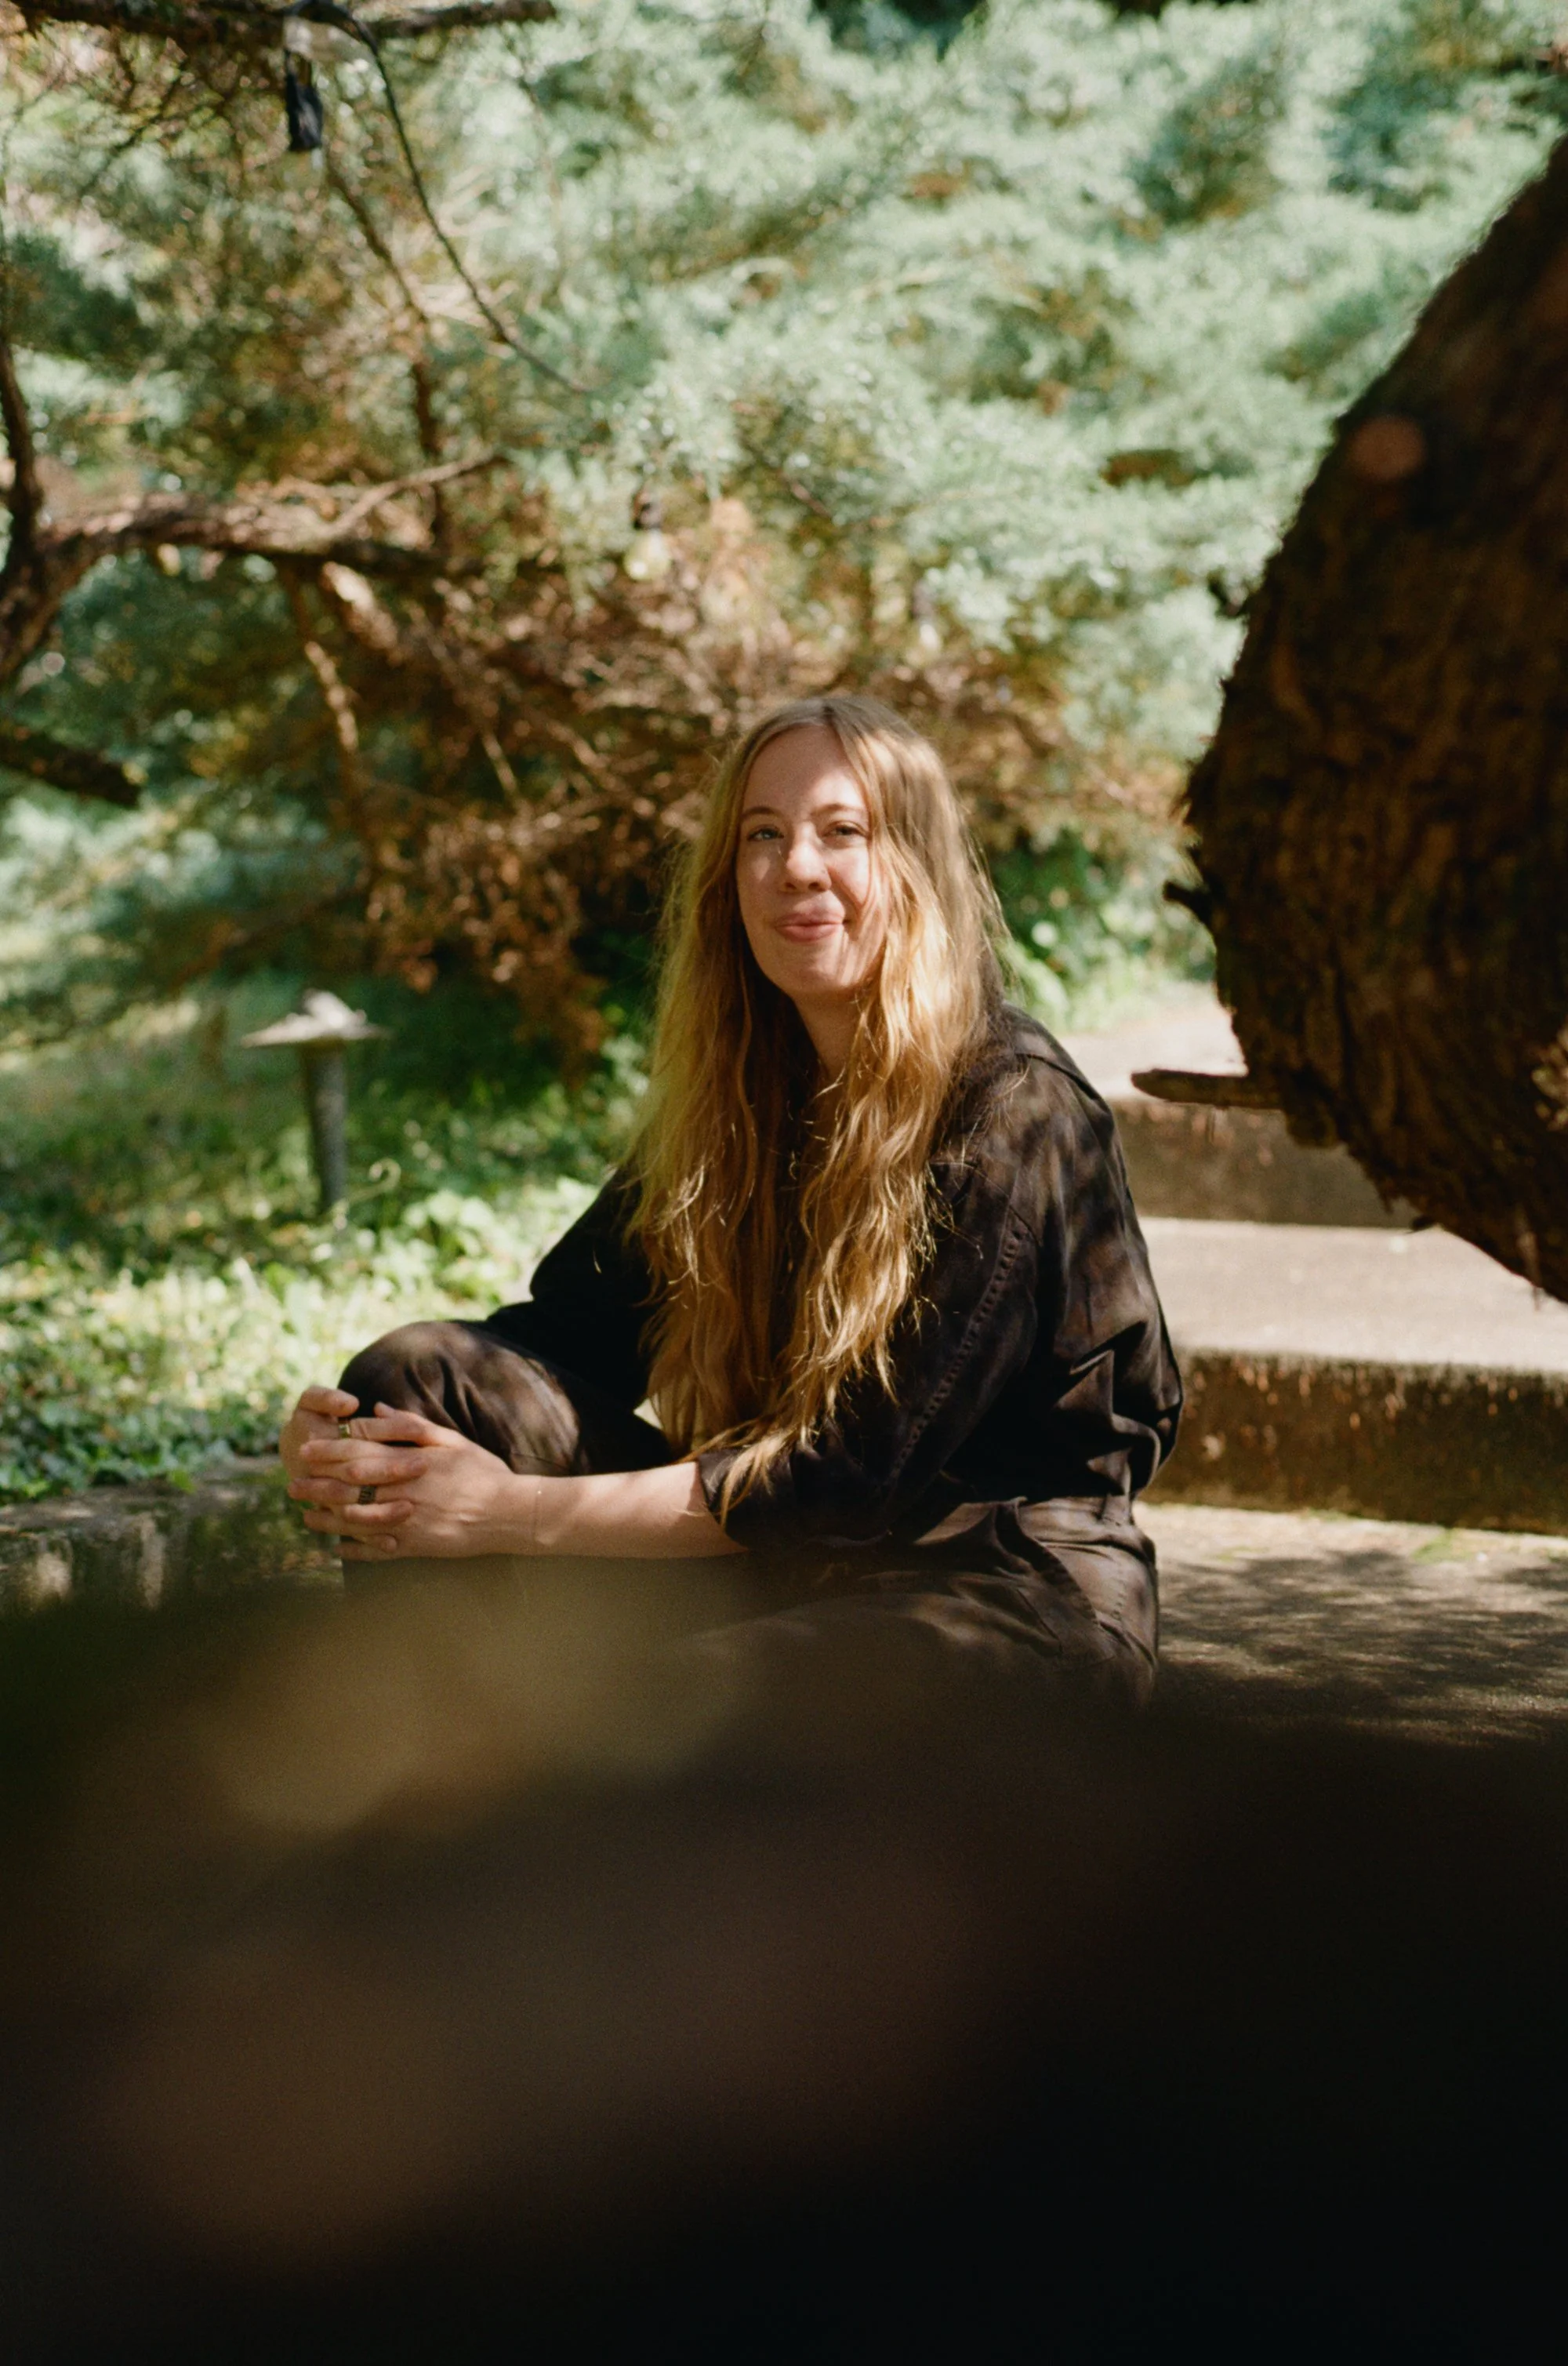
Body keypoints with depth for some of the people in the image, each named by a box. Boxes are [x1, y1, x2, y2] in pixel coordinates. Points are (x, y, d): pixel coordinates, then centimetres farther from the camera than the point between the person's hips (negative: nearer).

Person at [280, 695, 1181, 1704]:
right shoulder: (730, 1098, 6)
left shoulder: (1017, 1116, -17)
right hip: (788, 1569, 7)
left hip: (1017, 1590, -7)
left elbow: (855, 1473, -20)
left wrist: (522, 1513, -23)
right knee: (417, 1376, -10)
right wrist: (346, 1441, -19)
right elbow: (574, 1324, 1)